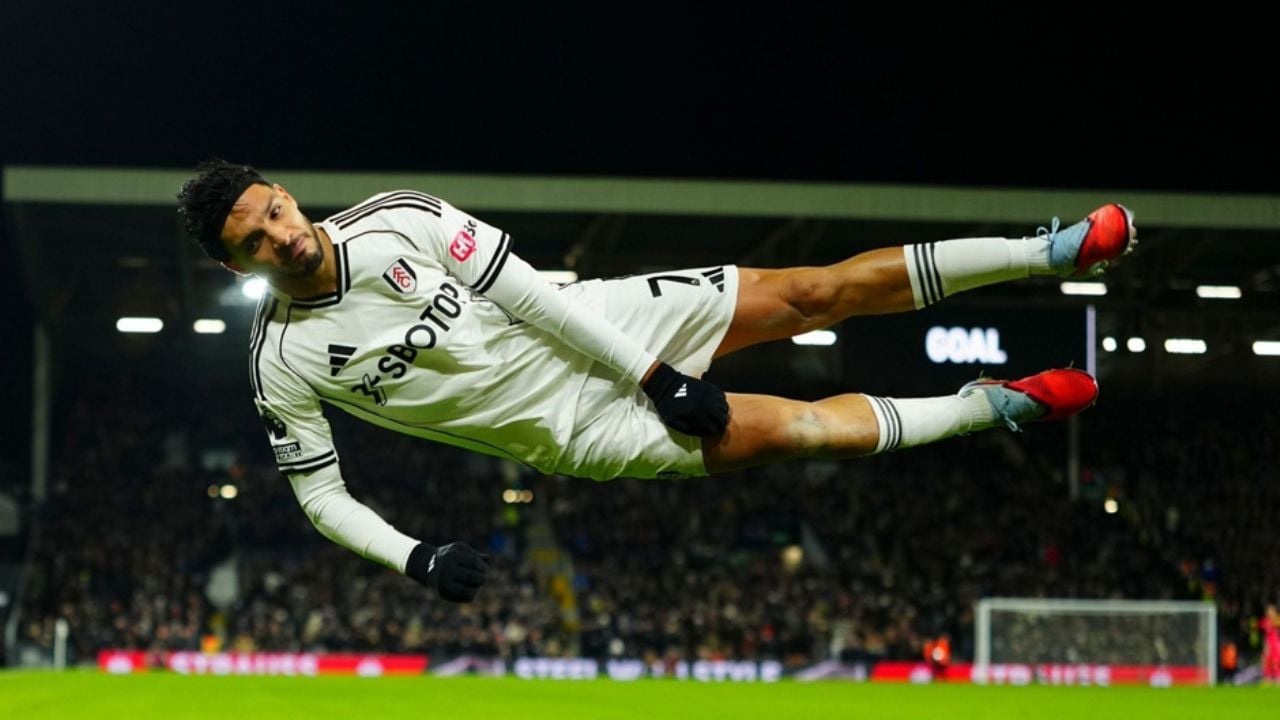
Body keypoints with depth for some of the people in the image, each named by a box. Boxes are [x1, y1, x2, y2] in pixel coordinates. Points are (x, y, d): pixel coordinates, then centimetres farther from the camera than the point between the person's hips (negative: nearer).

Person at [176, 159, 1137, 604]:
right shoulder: (283, 362, -14)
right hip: (569, 424, -2)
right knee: (790, 429, -14)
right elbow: (321, 496, -5)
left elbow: (519, 287, -9)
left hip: (587, 328, 2)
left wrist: (651, 371, -12)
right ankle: (991, 407, 8)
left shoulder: (396, 217, -11)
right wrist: (416, 560, -21)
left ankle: (1049, 253, 9)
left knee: (811, 292, -3)